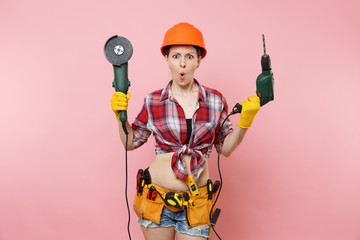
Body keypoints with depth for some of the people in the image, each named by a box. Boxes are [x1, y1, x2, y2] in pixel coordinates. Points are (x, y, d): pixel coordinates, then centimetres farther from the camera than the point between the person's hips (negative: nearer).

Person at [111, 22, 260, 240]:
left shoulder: (215, 101, -2)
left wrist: (245, 120, -7)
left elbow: (226, 148, 4)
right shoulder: (154, 102, -4)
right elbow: (131, 142, 7)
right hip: (156, 198, 0)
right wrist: (121, 115, -7)